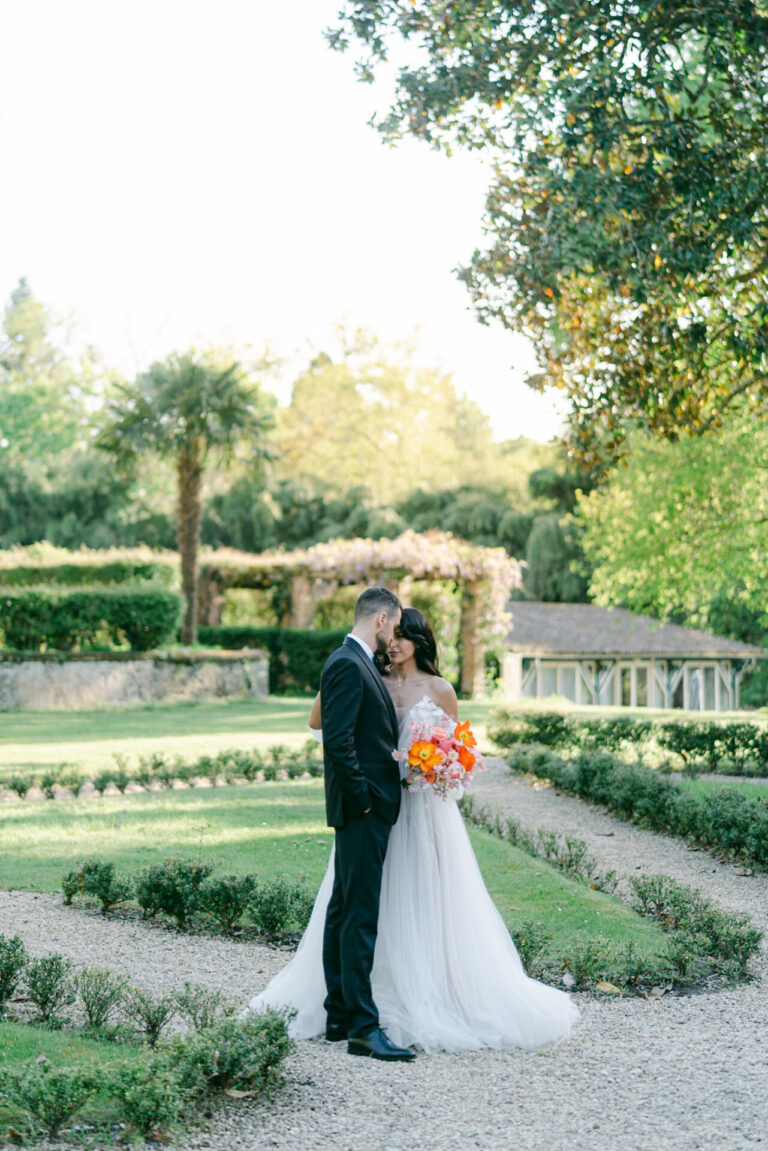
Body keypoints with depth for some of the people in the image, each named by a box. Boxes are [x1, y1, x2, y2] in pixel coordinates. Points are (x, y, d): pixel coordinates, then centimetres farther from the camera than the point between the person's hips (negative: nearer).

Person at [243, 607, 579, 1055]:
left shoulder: (439, 690, 1)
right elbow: (319, 722, 3)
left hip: (426, 806, -3)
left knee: (428, 899, -1)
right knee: (379, 903, 5)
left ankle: (432, 997, 7)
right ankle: (383, 993, 13)